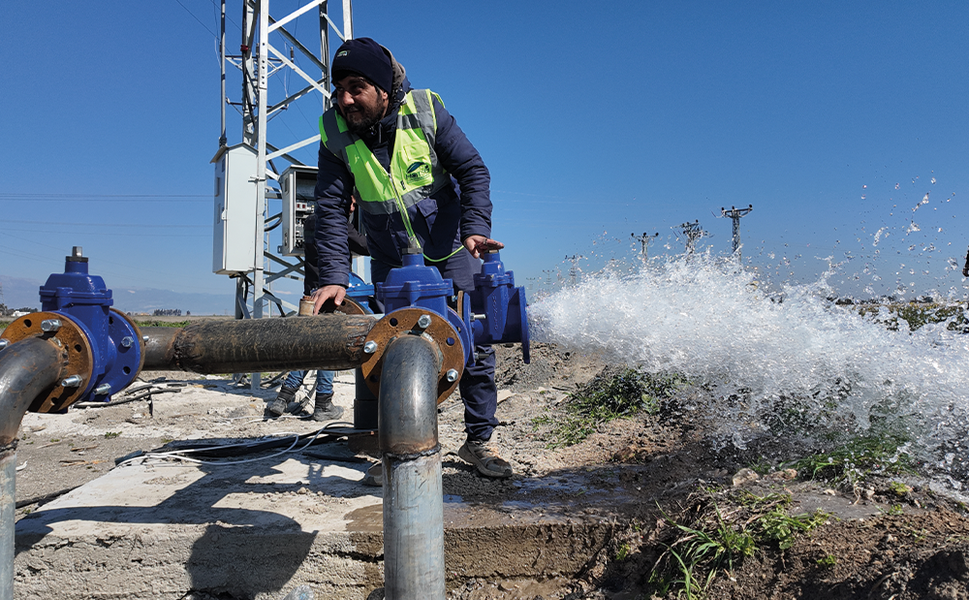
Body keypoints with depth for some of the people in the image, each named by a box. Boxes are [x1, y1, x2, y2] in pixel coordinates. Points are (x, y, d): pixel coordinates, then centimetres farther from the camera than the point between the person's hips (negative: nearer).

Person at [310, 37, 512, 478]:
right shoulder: (335, 133, -11)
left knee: (475, 343, 0)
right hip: (392, 263, 1)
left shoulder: (426, 111, -16)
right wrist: (333, 277, -23)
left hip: (450, 251, -1)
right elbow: (331, 210, -13)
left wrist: (475, 228, -29)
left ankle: (479, 440, 16)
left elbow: (473, 171, -13)